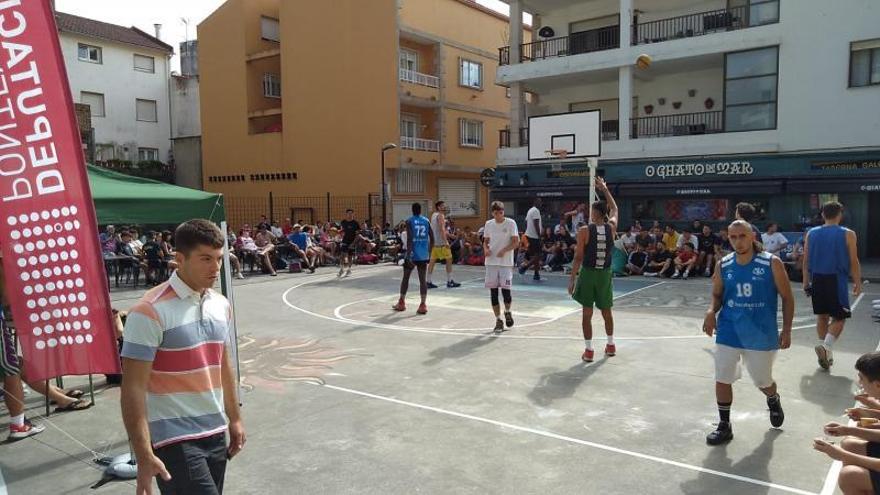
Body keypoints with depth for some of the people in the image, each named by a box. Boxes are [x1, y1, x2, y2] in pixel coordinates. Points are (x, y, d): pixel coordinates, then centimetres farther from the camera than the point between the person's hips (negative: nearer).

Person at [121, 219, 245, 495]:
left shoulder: (221, 305, 6)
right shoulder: (151, 312, -16)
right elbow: (133, 388, -17)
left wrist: (234, 418, 18)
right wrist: (144, 456, -19)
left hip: (215, 434, 7)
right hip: (174, 440, -7)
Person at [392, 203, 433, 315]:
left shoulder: (409, 221, -5)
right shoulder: (426, 221, 8)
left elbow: (409, 239, -15)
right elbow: (432, 238, 6)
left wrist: (408, 255, -17)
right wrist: (429, 253, 17)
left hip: (413, 254, -3)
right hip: (424, 255, 3)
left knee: (405, 278, 12)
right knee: (423, 279, 2)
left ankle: (401, 303, 20)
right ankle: (423, 305, -5)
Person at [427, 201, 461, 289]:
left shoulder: (433, 215, 17)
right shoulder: (441, 216, -11)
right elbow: (442, 229, -21)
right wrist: (446, 241, -26)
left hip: (434, 241, 9)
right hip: (441, 242, -9)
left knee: (432, 261, 8)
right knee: (449, 260, -1)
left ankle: (429, 282, 8)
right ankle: (449, 281, -1)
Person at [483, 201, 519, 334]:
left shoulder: (510, 223, -3)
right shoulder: (488, 224, 8)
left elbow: (515, 242, -6)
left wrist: (504, 250, -21)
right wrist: (486, 249, -5)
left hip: (506, 262, -3)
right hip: (491, 262, 3)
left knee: (505, 289, -7)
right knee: (493, 292, 2)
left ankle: (507, 312, 23)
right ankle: (498, 321, 13)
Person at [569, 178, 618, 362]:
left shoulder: (584, 231, -12)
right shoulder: (612, 227, -1)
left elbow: (578, 257, -11)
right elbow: (614, 209, 19)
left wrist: (572, 278, -4)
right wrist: (605, 189, 27)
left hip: (588, 273, -3)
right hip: (605, 274, 4)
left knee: (587, 313, 4)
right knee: (607, 311, 19)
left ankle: (588, 350, 4)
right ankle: (611, 345, 32)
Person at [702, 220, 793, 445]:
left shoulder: (772, 263, -11)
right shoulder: (723, 266, -3)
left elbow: (787, 298, -4)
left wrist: (786, 330, -6)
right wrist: (712, 311, -13)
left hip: (761, 335, -2)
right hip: (728, 332, 2)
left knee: (763, 381, 15)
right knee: (722, 379, 2)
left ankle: (773, 401, 51)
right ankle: (724, 426, 19)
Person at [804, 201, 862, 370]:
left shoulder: (811, 234, 3)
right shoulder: (848, 234, -6)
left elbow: (806, 261, 6)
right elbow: (853, 262, -5)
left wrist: (806, 282, 13)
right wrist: (858, 283, 6)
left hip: (817, 280, 4)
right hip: (837, 280, -4)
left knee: (822, 316, 15)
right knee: (839, 318, 5)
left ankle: (825, 353, 22)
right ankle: (826, 346, -16)